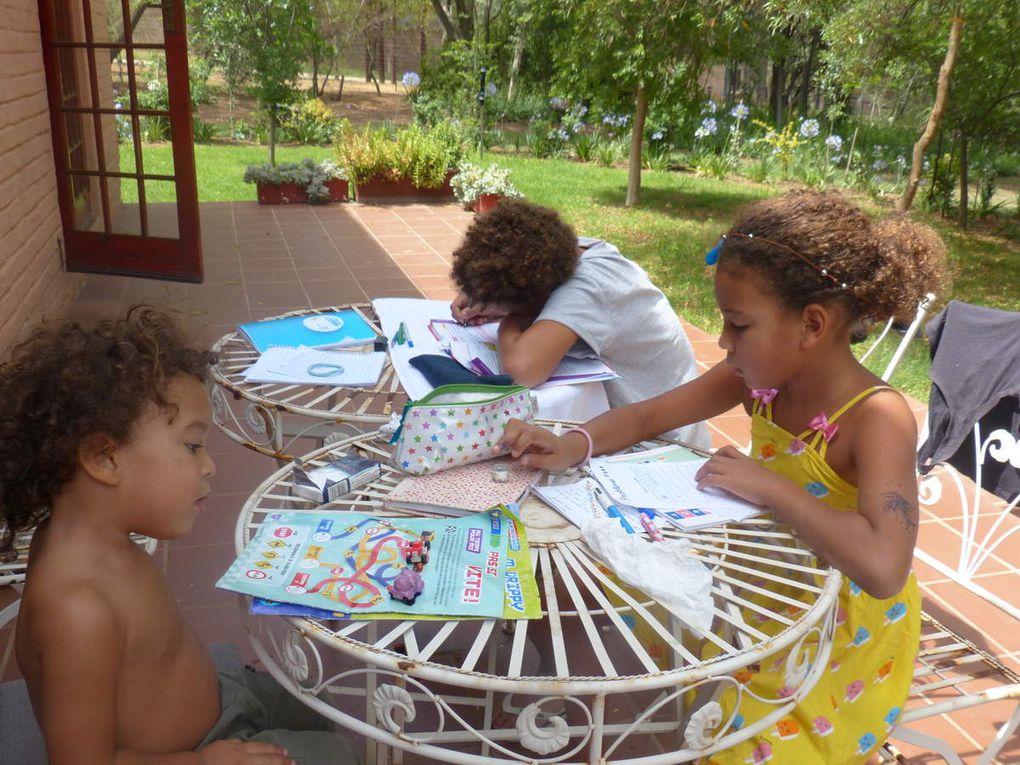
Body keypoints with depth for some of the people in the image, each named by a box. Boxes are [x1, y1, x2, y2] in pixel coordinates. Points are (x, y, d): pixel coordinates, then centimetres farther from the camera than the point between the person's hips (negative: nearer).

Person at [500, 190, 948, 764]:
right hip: (758, 597, 6)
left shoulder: (877, 417, -28)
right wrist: (573, 446, -19)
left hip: (835, 646, -6)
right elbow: (646, 417, -1)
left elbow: (882, 567, -41)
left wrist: (769, 485, -33)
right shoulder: (759, 378, -10)